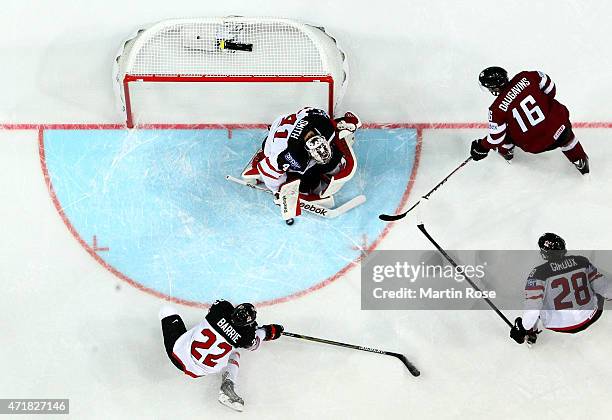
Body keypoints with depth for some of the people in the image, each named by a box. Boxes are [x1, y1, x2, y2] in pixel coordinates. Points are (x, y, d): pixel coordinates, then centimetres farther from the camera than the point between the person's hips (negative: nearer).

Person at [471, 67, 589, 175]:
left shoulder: (497, 109, -19)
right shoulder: (525, 77, -10)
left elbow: (496, 138, -13)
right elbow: (549, 88, 3)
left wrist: (482, 147, 4)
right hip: (558, 125, 2)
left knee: (506, 130, 23)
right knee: (566, 137, 37)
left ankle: (506, 152, 50)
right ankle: (580, 161, 51)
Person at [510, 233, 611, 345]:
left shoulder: (539, 273, -19)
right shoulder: (581, 261, -8)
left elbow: (533, 305, -22)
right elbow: (601, 285, 3)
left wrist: (522, 328, -10)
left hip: (558, 326, -3)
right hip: (588, 319, 3)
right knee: (599, 294, 30)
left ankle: (531, 333, 23)